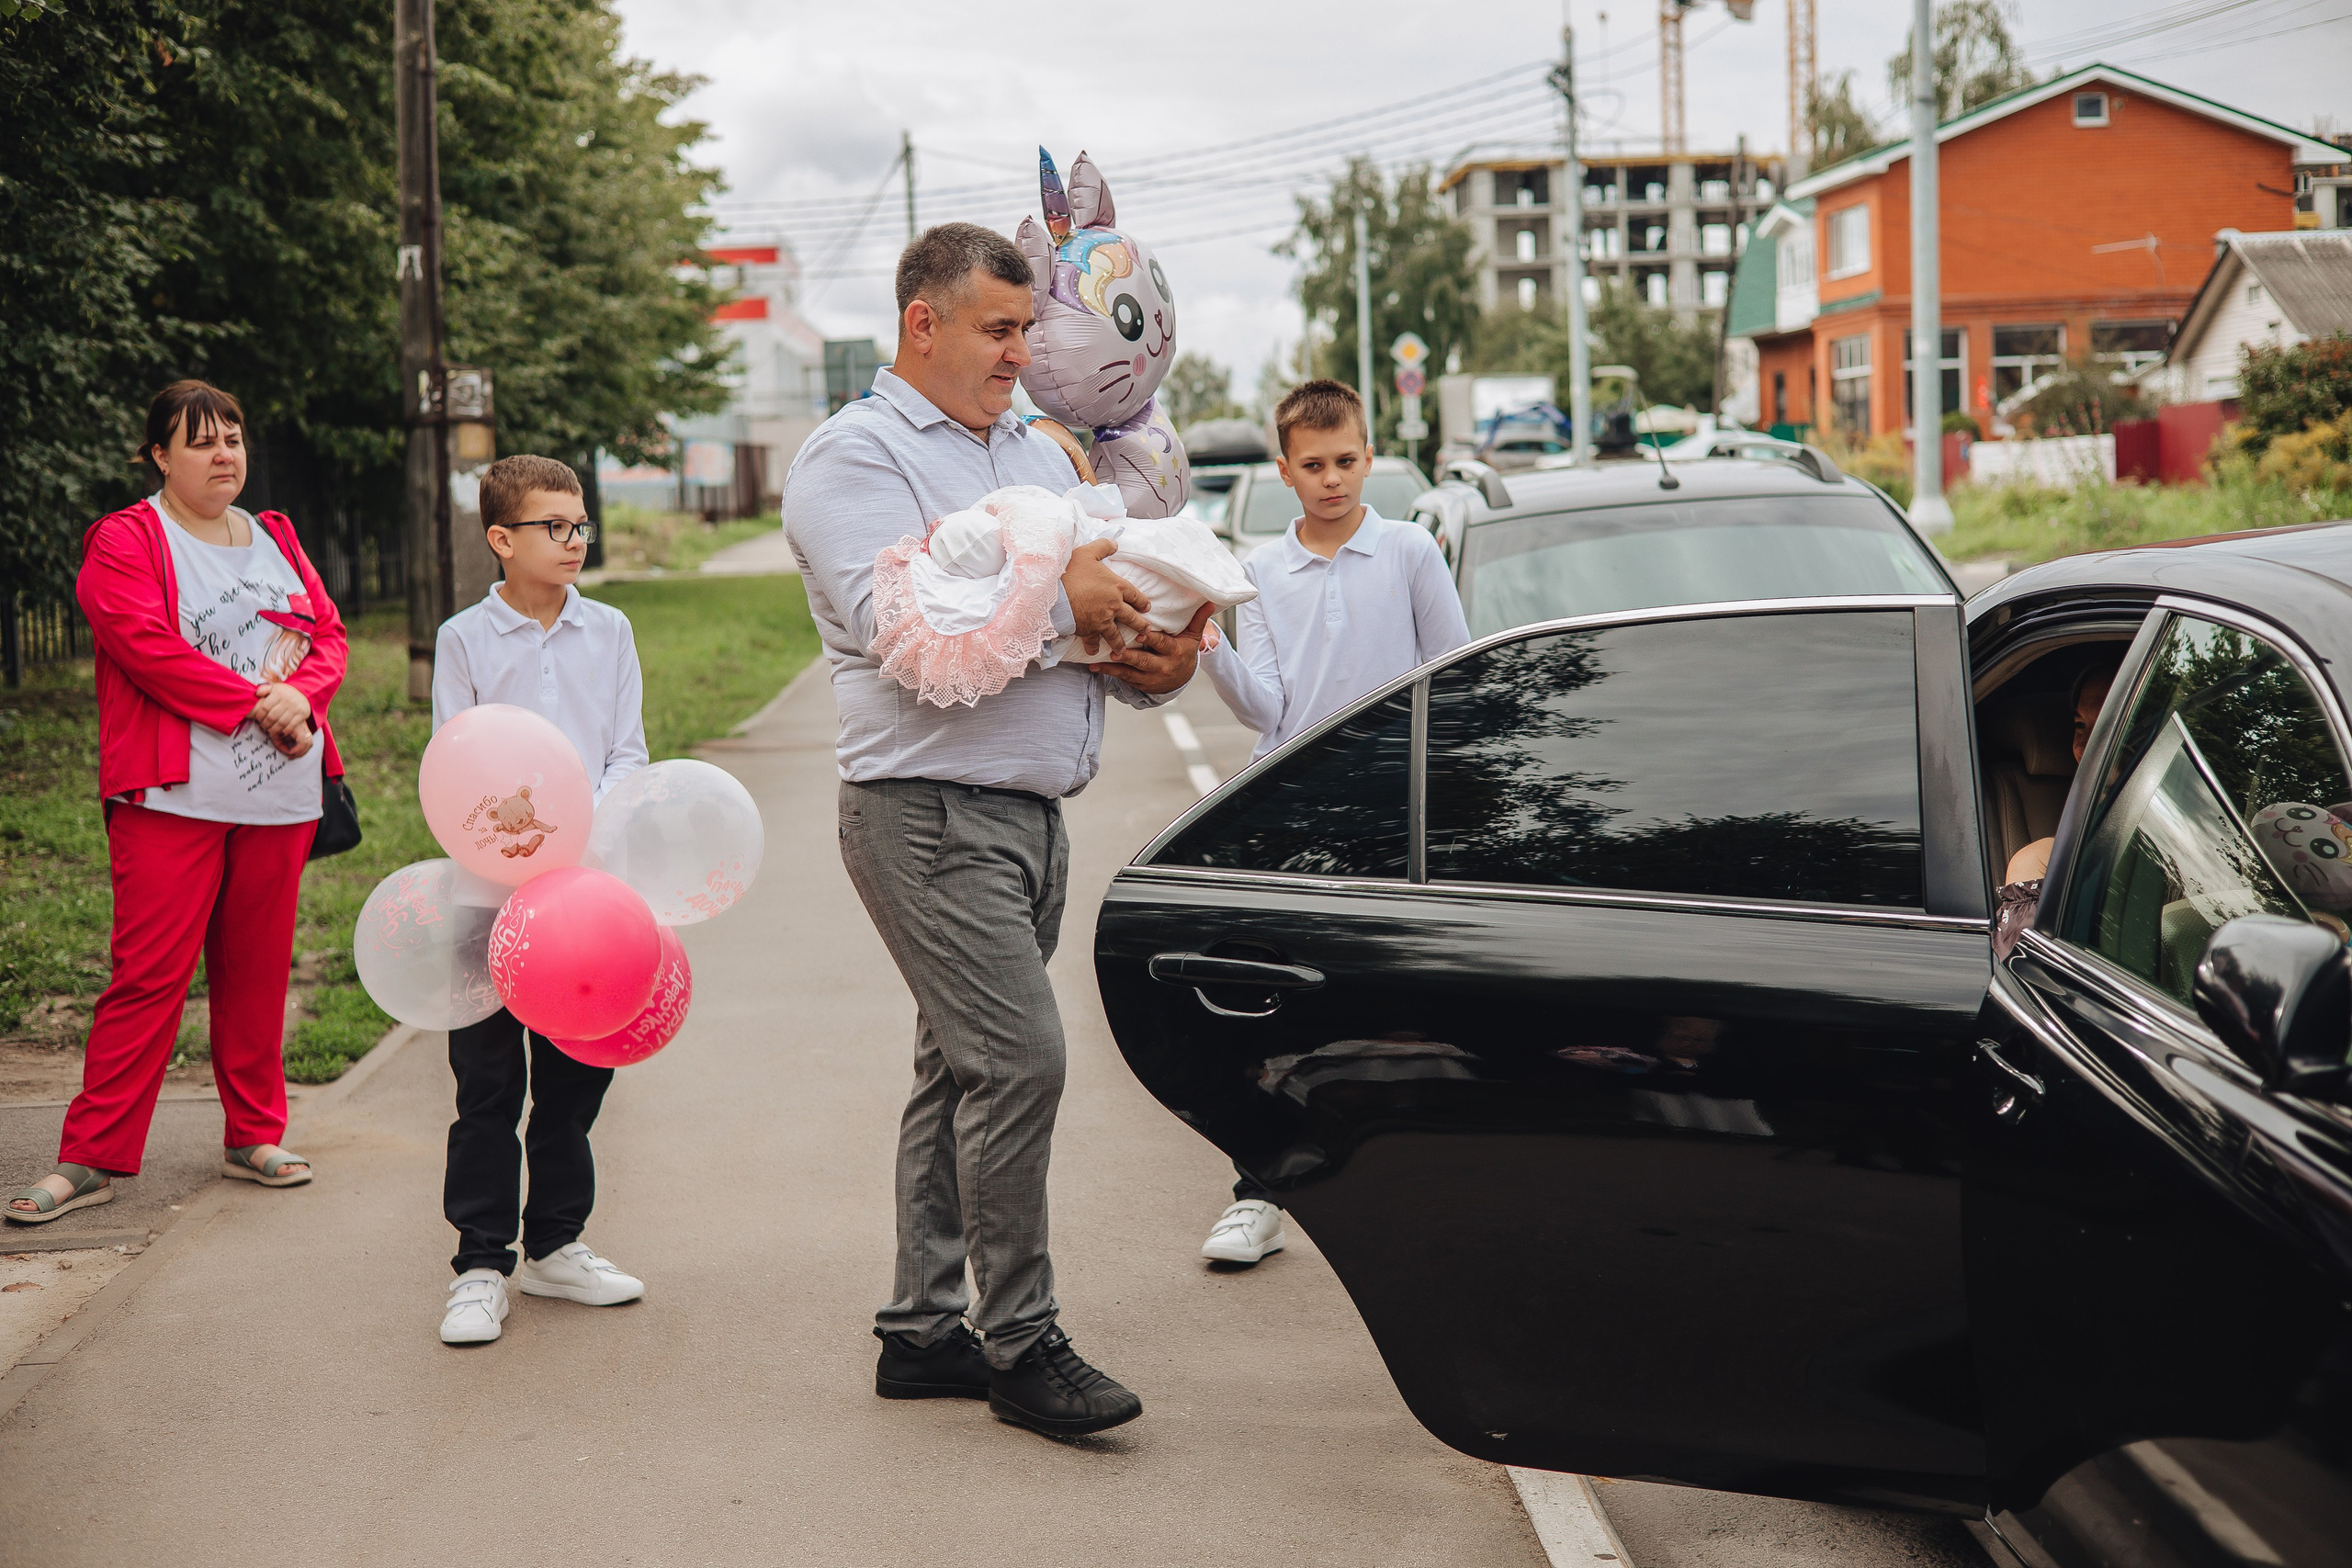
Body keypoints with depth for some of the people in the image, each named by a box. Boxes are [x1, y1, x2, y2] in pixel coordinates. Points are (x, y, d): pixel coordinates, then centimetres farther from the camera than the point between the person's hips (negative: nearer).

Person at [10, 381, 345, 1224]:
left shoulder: (276, 541, 18)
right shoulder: (125, 542, -2)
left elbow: (328, 634, 13)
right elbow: (149, 648, -14)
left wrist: (301, 694, -9)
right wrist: (257, 702, -16)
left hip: (278, 795, 6)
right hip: (173, 794, -6)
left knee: (258, 967, 10)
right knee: (149, 972, -8)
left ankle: (254, 1136, 20)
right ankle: (89, 1158, -3)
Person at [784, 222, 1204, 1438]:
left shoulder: (1040, 457, 20)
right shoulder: (853, 458, -5)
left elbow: (1112, 600, 19)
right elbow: (894, 622, -20)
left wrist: (1157, 662, -4)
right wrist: (1057, 598, -18)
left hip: (1032, 809, 8)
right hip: (928, 812, -8)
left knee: (964, 1068, 11)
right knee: (1017, 1058, -14)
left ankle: (922, 1329, 19)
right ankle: (1019, 1343, -6)